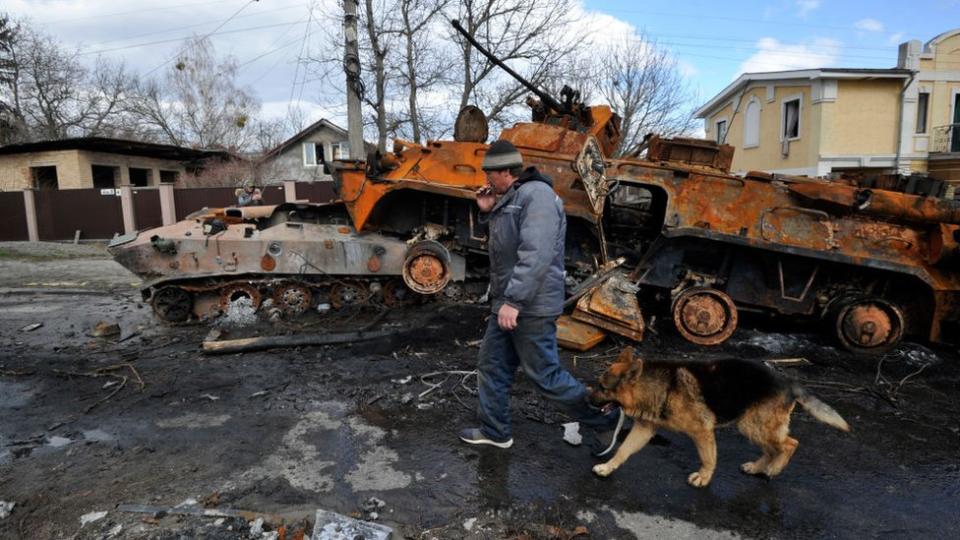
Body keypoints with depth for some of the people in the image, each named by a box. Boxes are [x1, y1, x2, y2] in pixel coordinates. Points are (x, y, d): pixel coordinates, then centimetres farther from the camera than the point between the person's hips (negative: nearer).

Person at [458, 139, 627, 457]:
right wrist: (488, 212, 10)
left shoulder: (536, 195, -18)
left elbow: (536, 255, -27)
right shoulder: (510, 198, 15)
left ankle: (603, 421, 17)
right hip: (508, 303, 10)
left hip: (530, 307, -10)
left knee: (545, 375, -1)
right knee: (491, 367, 15)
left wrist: (513, 301, -30)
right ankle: (495, 431, 30)